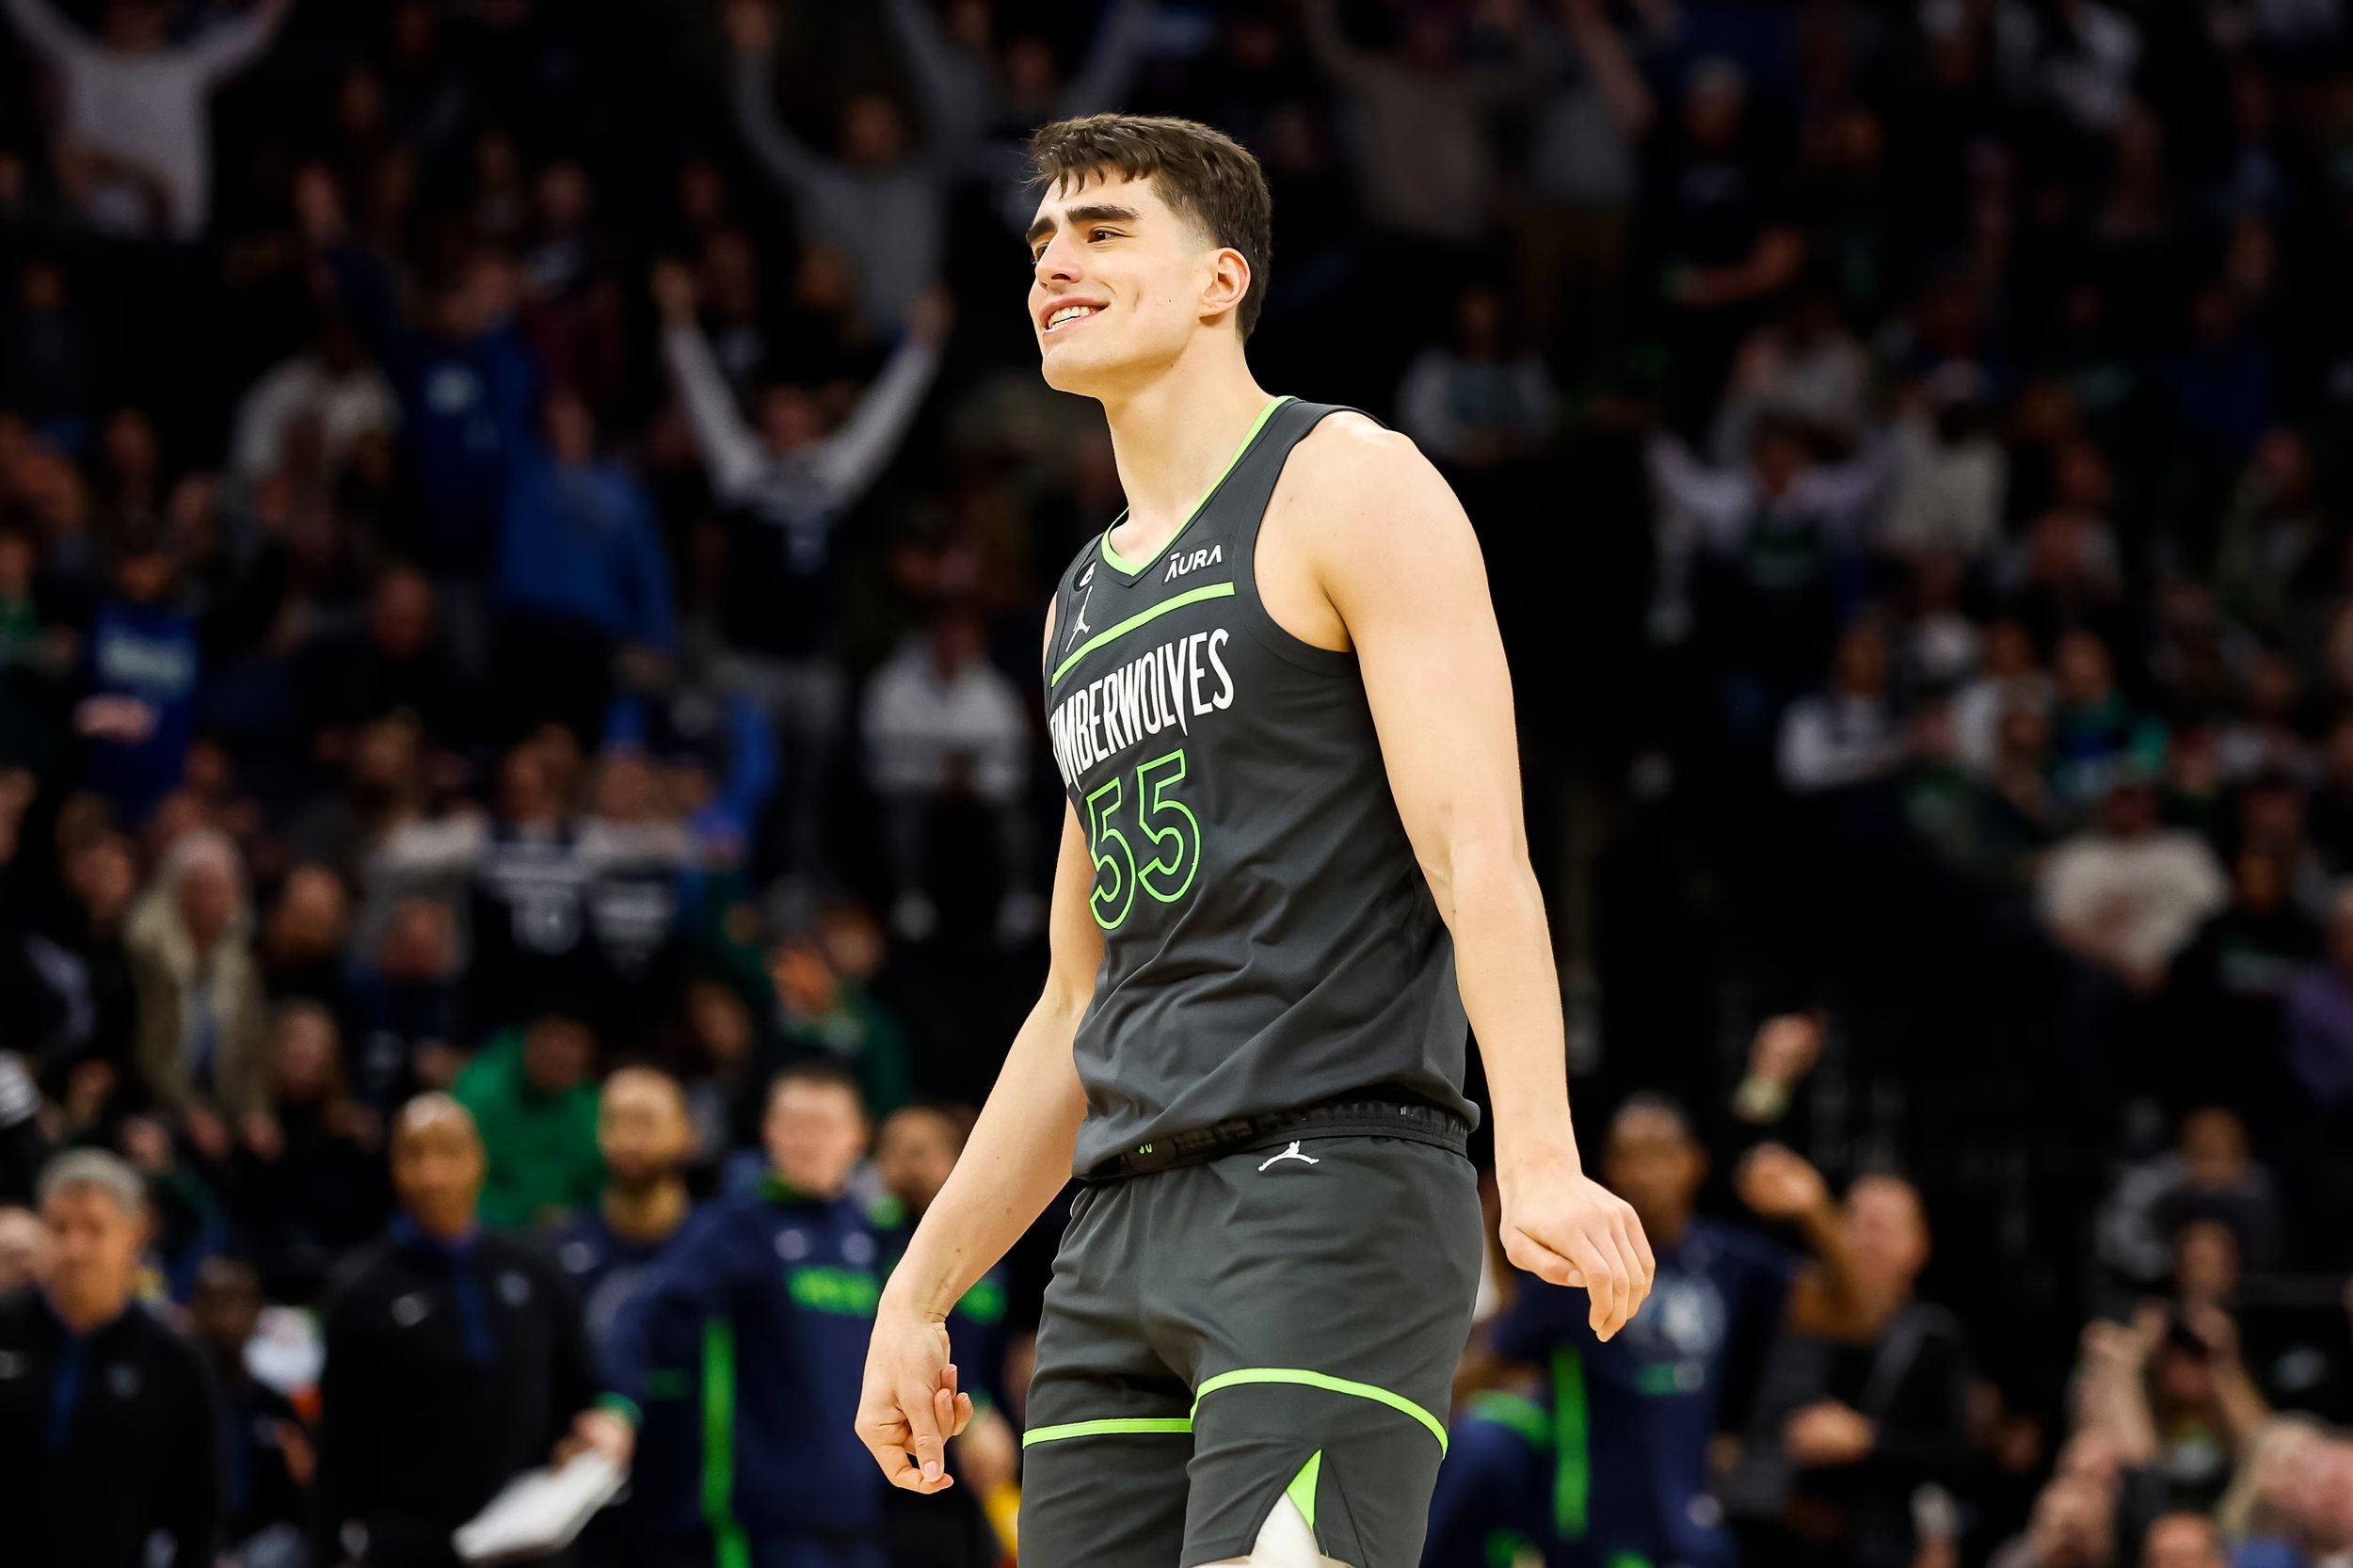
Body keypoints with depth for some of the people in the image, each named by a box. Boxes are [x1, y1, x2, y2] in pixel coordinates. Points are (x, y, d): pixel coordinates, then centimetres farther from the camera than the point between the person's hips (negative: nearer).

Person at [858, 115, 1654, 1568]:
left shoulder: (1348, 486, 0)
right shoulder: (1086, 604, 23)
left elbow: (1478, 850, -12)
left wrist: (1539, 1160, -26)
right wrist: (919, 1291, 23)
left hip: (1338, 1189, -8)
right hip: (1125, 1233, 8)